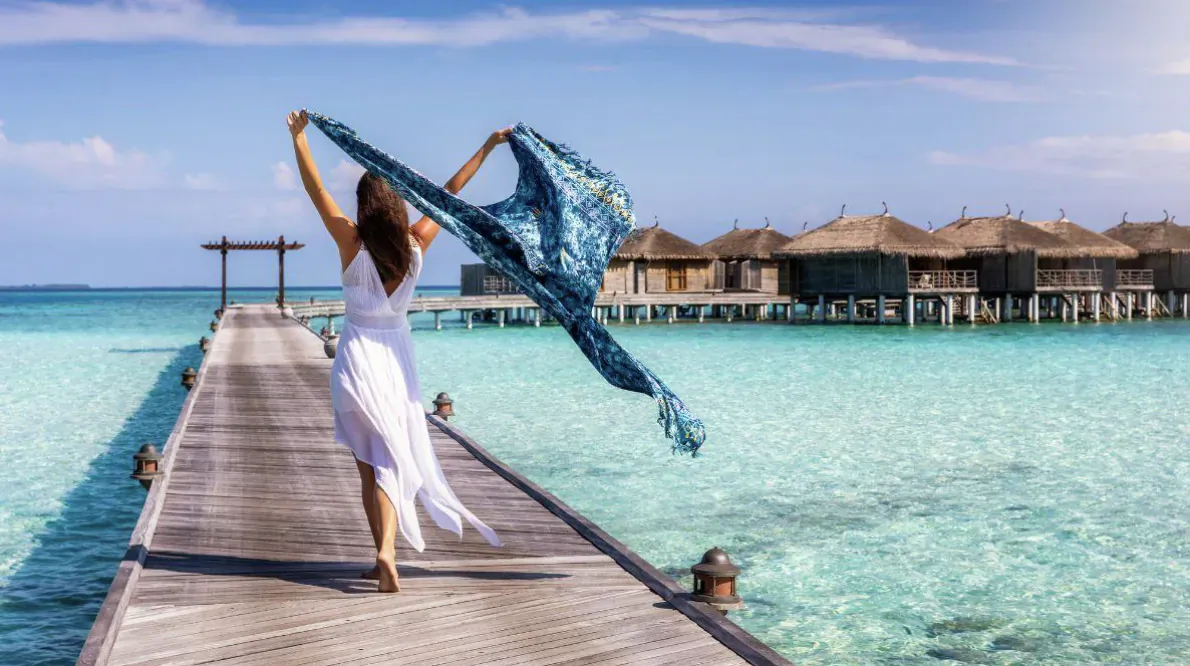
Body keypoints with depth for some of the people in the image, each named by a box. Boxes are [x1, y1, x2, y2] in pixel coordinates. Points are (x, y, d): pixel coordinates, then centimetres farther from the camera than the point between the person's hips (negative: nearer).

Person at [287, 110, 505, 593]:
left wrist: (298, 138, -1)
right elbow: (450, 195, 2)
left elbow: (316, 191, -10)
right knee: (394, 459, 5)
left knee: (370, 466, 8)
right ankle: (387, 551, -15)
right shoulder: (416, 245, -6)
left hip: (357, 358, -1)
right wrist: (487, 148, 12)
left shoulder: (352, 244, -13)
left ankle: (384, 559, 9)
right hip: (397, 358, 1)